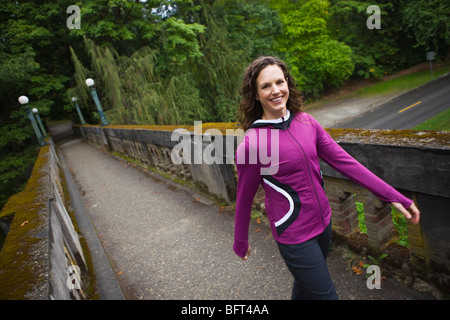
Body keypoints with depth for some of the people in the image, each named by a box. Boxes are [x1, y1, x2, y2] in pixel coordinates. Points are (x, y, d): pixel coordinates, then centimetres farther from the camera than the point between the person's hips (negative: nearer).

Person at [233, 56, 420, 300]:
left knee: (305, 284, 27)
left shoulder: (306, 122, -3)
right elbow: (244, 199, -10)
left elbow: (344, 161, -1)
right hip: (294, 236, -6)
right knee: (324, 294, 8)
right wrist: (240, 242, 3)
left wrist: (393, 196, -2)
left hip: (323, 222, 6)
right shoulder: (251, 144, -20)